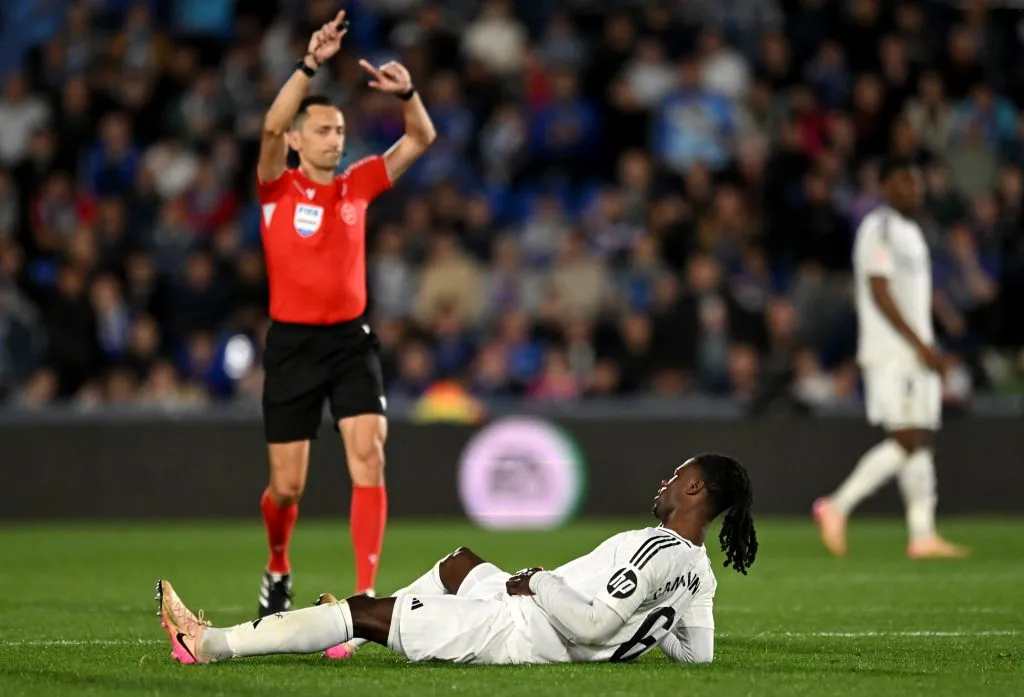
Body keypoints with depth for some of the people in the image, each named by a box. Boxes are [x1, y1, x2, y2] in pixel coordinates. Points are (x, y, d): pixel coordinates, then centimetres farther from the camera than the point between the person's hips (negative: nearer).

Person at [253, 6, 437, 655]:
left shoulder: (358, 184, 5)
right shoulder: (277, 189, -3)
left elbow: (422, 139, -1)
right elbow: (271, 126, -22)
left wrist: (406, 92, -20)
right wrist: (310, 65, -32)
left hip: (351, 339, 2)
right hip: (293, 341, -2)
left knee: (369, 456, -18)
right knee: (288, 486, 3)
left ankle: (366, 592, -19)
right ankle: (278, 570, 35)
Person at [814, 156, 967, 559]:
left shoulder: (910, 231, 21)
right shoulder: (878, 229, -9)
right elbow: (879, 293, -17)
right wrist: (920, 344, -20)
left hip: (914, 351, 10)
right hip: (891, 352, -10)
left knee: (922, 439, 4)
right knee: (907, 440, -15)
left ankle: (923, 535, 2)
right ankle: (837, 507, -9)